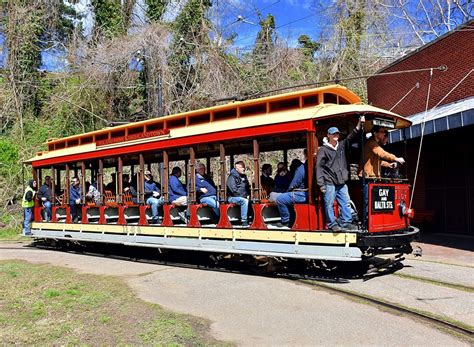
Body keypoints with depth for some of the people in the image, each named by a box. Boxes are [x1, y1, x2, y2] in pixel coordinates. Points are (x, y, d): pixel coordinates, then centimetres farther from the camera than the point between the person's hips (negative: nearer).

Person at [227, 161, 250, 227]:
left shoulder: (244, 177, 19)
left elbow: (248, 188, 28)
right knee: (245, 201, -34)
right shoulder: (232, 177, -7)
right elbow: (234, 190, -17)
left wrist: (248, 195, 7)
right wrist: (244, 196, -18)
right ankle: (244, 221, -33)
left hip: (245, 197, 7)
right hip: (233, 197, -7)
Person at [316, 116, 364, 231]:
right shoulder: (323, 149, -3)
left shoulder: (342, 145, 13)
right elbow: (319, 167, -6)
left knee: (346, 203, 5)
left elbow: (351, 137, 11)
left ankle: (346, 222, 13)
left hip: (342, 183, 6)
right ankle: (332, 224, 7)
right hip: (329, 183, -5)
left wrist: (359, 125, -4)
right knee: (329, 205, -2)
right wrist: (321, 184, -11)